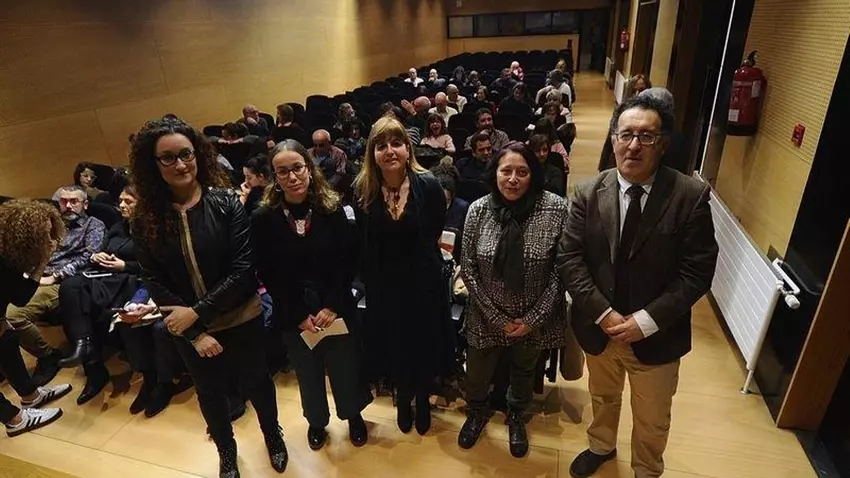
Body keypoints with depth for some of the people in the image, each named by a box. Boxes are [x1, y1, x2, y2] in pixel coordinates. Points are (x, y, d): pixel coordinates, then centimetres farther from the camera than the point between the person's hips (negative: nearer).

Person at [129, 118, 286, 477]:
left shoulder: (227, 203, -13)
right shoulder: (146, 220, -7)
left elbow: (243, 269, -17)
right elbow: (155, 284, -6)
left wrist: (198, 312, -21)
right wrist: (195, 333, -12)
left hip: (241, 319, -2)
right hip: (187, 330, 2)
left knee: (256, 384, 18)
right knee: (210, 393, 22)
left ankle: (273, 435, 48)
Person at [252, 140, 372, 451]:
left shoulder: (332, 209, -9)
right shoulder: (263, 219, -9)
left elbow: (347, 262, -8)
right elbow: (267, 275, -7)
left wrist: (331, 306, -15)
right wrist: (300, 316, -10)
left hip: (337, 308, 0)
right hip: (293, 316, 1)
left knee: (345, 367, 14)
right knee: (308, 373, 19)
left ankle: (353, 415, 43)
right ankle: (316, 421, 47)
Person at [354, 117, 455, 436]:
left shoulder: (428, 185, -14)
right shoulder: (363, 190, -10)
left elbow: (435, 231, -1)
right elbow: (363, 245, -3)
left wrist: (419, 255, 3)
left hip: (424, 282, -1)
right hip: (384, 286, 1)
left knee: (425, 346, 15)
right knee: (394, 347, 18)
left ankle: (423, 400, 45)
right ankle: (403, 399, 47)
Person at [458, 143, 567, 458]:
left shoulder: (555, 209, -16)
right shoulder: (478, 210, -12)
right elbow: (468, 268, -8)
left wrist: (534, 318, -13)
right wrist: (497, 317, -11)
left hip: (534, 318, 0)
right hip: (487, 317, 1)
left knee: (524, 373, 24)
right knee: (476, 378, 16)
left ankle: (516, 417, 57)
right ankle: (477, 412, 52)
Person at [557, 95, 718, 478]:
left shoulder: (691, 196, -15)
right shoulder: (588, 194, -9)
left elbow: (697, 272, -15)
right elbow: (569, 260, -11)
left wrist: (647, 321, -21)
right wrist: (604, 314, -19)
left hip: (657, 336, -1)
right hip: (599, 328, 2)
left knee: (652, 420, 21)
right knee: (603, 398, 28)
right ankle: (601, 446, 58)